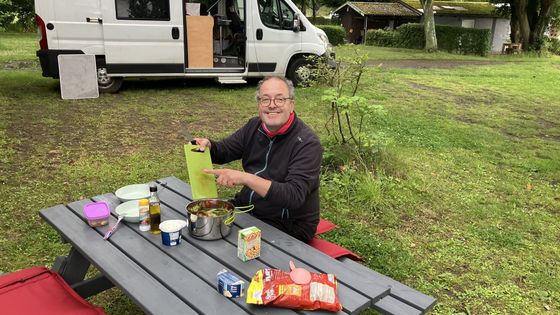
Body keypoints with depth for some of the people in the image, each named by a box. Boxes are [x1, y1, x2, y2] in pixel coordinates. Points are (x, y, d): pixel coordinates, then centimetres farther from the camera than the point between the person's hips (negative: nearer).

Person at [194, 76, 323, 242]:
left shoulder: (307, 143, -19)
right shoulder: (254, 126, 3)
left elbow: (294, 196, -29)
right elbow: (223, 151, 15)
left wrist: (245, 178, -38)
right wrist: (207, 145, -9)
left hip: (288, 228, -6)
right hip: (246, 208, 7)